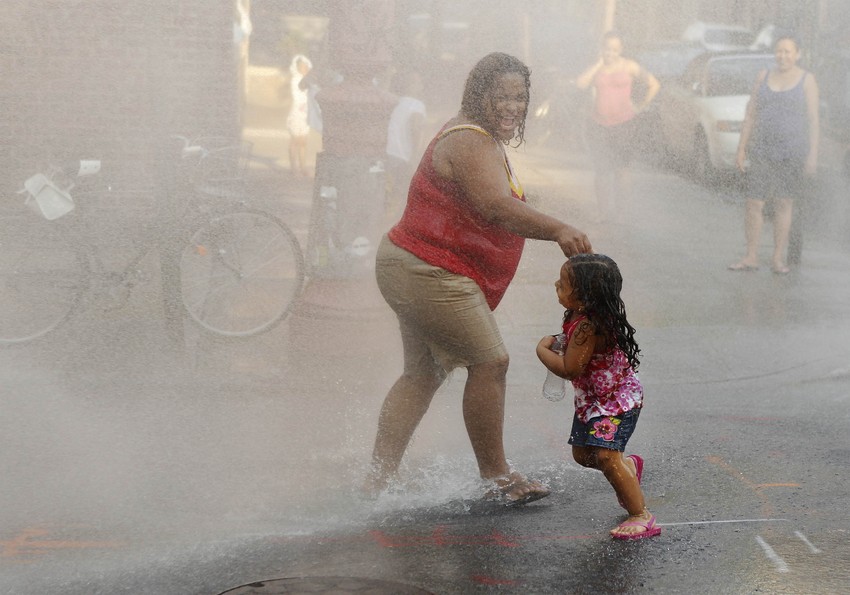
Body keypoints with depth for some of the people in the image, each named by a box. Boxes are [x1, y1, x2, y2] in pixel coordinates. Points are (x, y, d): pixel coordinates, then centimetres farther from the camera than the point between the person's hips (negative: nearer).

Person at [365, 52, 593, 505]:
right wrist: (557, 230, -47)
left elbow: (494, 209, 22)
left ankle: (378, 478, 20)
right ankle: (497, 478, 1)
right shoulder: (469, 142, -19)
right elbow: (496, 206, -36)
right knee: (490, 362, -8)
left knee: (422, 374, 16)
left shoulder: (484, 140, 17)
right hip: (430, 275, -12)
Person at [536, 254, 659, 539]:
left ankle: (642, 516, -12)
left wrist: (543, 349, -18)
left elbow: (570, 369, -32)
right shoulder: (577, 315, -3)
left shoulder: (587, 327, -33)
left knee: (605, 456, -21)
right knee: (582, 454, 17)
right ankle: (629, 466, 45)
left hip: (617, 400, -10)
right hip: (592, 398, 10)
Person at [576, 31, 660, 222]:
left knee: (621, 169, -5)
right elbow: (580, 84, -7)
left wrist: (641, 106, 5)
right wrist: (599, 64, -6)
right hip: (599, 125, 3)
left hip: (624, 125, -3)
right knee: (601, 170, -1)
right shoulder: (596, 68, 11)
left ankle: (622, 211, 5)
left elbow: (654, 85, 7)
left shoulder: (629, 67, 2)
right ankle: (602, 213, 7)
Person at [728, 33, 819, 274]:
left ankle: (778, 259, 10)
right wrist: (741, 149, 5)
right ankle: (751, 257, 6)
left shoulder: (806, 80, 2)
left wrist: (813, 155, -7)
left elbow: (813, 120, -1)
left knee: (784, 203, 2)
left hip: (792, 151, -2)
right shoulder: (763, 77, 10)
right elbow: (750, 114, 11)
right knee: (754, 203, -2)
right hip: (761, 151, 2)